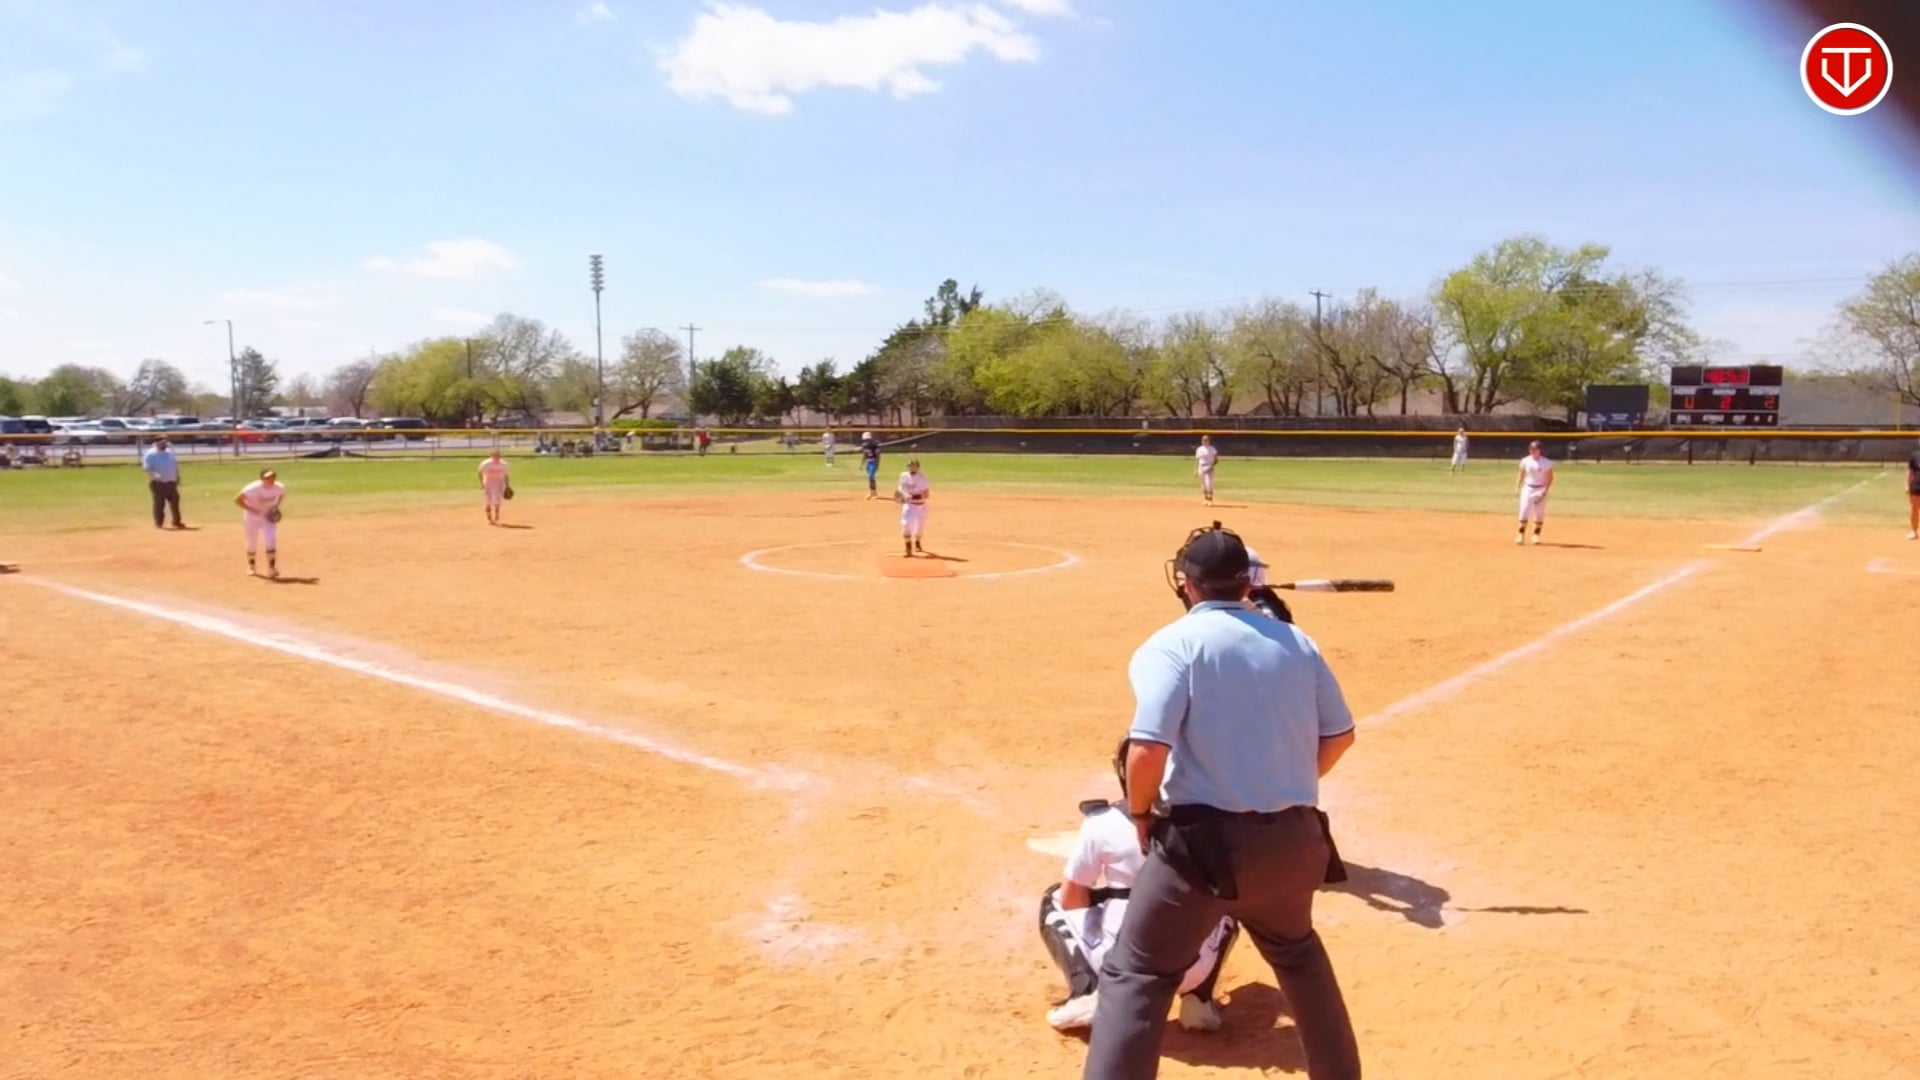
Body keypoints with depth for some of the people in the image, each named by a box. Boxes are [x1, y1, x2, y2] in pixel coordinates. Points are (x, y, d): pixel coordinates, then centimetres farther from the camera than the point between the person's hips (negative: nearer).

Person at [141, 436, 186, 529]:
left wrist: (177, 477, 14)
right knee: (159, 503, -5)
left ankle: (176, 521, 18)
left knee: (175, 501, 8)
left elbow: (175, 465, 21)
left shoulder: (170, 452, 14)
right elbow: (146, 468, -14)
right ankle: (159, 523, 3)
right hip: (158, 483, -6)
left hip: (171, 482, 6)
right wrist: (154, 475, -29)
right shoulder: (151, 454, -7)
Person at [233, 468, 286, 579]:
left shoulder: (279, 488, -19)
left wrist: (276, 506, -8)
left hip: (269, 517, 2)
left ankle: (271, 568, -11)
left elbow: (282, 495, 7)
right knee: (252, 543, 9)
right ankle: (251, 566, 35)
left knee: (271, 540, -16)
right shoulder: (253, 488, -29)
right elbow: (237, 500, -20)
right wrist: (251, 510, -27)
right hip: (252, 517, -2)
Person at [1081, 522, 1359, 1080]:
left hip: (1206, 838, -6)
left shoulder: (1173, 642, -9)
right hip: (1295, 836, 6)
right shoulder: (1294, 640, 8)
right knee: (1296, 951, 33)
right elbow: (1339, 734, 13)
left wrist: (1141, 813, -3)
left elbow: (1148, 749, -20)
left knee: (1136, 975, 6)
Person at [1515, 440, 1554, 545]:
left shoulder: (1546, 463, -6)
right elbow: (1521, 475, 9)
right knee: (1524, 510, -9)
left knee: (1540, 513, 3)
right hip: (1528, 488, 1)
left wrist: (1545, 490, -13)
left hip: (1540, 490, -1)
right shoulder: (1525, 461, 1)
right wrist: (1517, 488, 0)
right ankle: (1521, 535, -6)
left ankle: (1536, 535, 15)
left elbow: (1550, 478, -3)